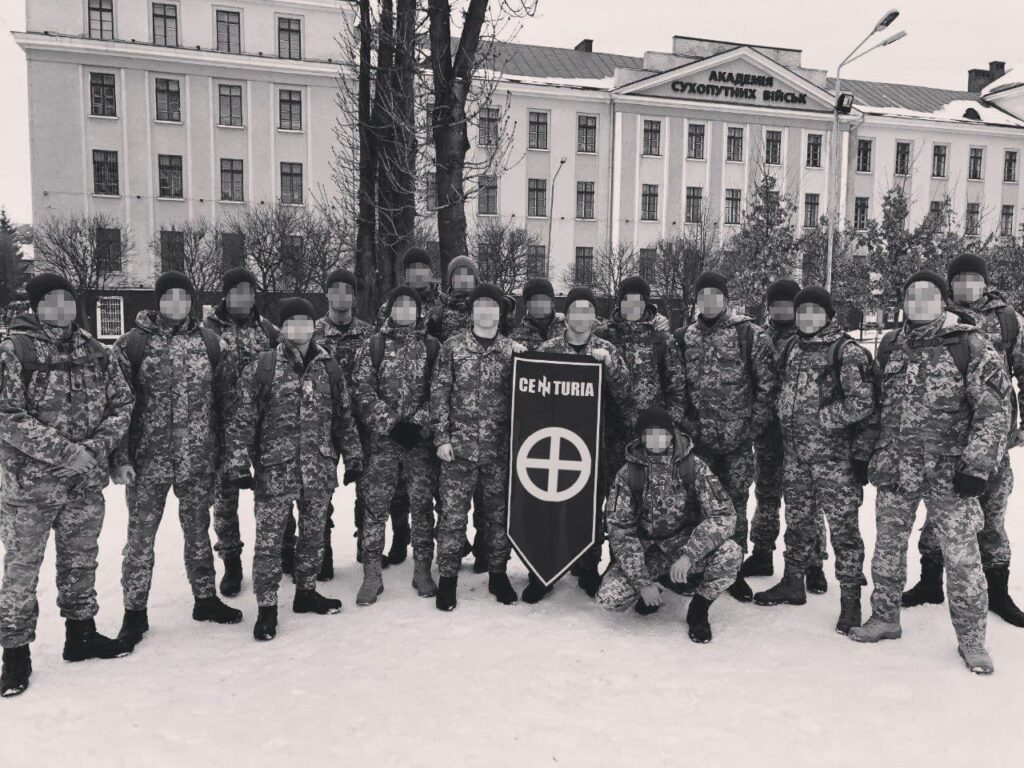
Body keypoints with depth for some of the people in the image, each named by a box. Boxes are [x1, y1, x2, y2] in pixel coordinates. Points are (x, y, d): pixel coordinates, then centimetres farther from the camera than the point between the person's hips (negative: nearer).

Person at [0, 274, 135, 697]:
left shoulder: (95, 352, 4)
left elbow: (123, 403, 4)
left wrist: (96, 446, -12)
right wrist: (64, 451, -21)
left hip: (86, 484, 4)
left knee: (80, 563, 17)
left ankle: (81, 634, 33)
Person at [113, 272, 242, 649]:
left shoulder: (211, 344, 2)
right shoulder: (132, 344, -5)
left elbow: (226, 401, 5)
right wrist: (119, 457, -9)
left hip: (198, 461, 2)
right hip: (147, 460, -2)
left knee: (198, 532, 16)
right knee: (140, 536, 7)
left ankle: (205, 599, 31)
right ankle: (135, 612, 22)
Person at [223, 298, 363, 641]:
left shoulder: (329, 367, 7)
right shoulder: (261, 367, -4)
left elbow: (345, 417, 13)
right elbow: (243, 419, -5)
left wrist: (353, 458, 13)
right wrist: (237, 462, -10)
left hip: (319, 471, 4)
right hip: (274, 470, -4)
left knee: (313, 534, 15)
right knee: (269, 541, 1)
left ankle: (306, 592, 33)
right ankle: (267, 607, 13)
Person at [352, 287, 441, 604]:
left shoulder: (432, 346, 7)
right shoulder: (373, 345, 4)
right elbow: (362, 391, -3)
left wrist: (418, 423, -11)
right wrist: (390, 424, -12)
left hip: (421, 438, 1)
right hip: (382, 439, -1)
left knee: (423, 505, 6)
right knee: (375, 506, 1)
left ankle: (423, 570, 19)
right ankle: (371, 575, 11)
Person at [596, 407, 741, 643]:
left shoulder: (693, 467, -12)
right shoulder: (628, 473, -10)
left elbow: (723, 515, -19)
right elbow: (619, 530, -11)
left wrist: (688, 555, -32)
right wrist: (642, 582, -20)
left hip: (686, 544, 0)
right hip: (645, 550, 0)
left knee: (730, 553, -30)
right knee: (609, 598, -23)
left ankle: (698, 610, -2)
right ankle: (650, 590, 14)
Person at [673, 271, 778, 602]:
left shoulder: (750, 334, -3)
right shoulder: (683, 338, 7)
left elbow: (767, 385, -4)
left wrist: (753, 425, -7)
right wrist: (685, 422, 4)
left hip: (738, 442, -2)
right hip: (699, 439, 2)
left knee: (735, 506, 5)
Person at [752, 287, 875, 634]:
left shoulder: (847, 351, -10)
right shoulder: (789, 349, 10)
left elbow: (862, 403, -16)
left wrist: (819, 417, -15)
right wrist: (788, 418, 6)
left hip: (836, 456, -6)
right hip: (796, 455, 6)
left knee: (843, 525, 2)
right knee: (798, 520, 17)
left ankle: (850, 598, 13)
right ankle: (793, 583, 32)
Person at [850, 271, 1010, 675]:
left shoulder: (970, 345, -7)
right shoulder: (889, 346, 7)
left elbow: (995, 411, -9)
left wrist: (977, 466, -15)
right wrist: (871, 454, 16)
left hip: (950, 472, -4)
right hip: (895, 469, 4)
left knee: (962, 555, 1)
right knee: (887, 546, 12)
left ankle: (971, 637, 17)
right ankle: (885, 618, 29)